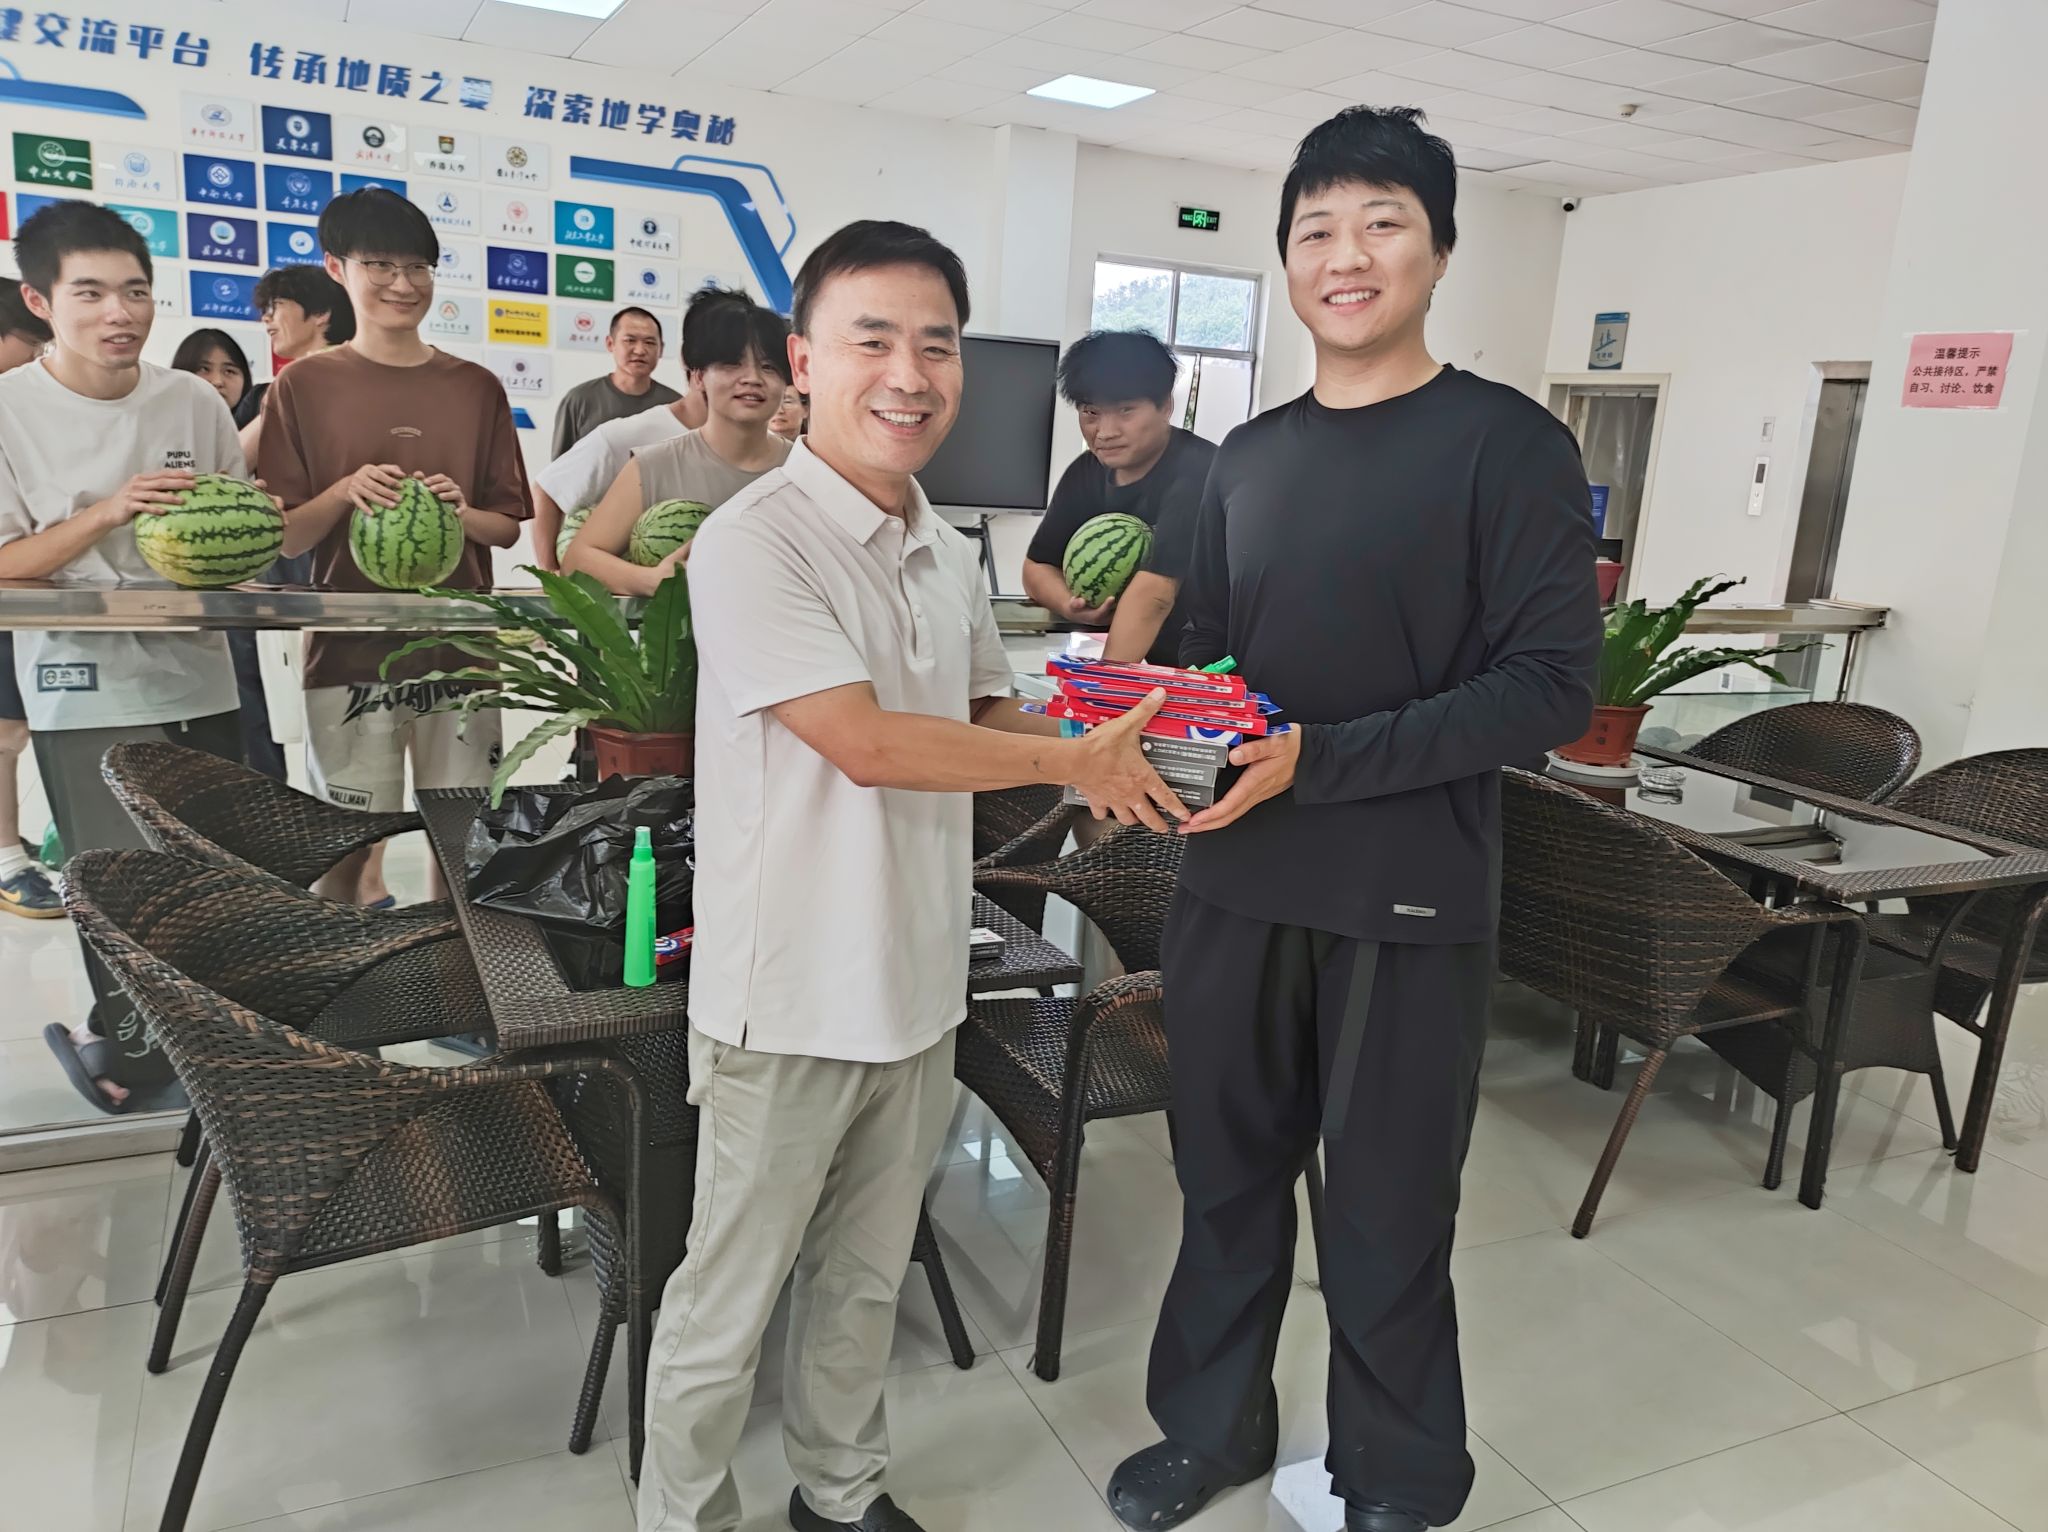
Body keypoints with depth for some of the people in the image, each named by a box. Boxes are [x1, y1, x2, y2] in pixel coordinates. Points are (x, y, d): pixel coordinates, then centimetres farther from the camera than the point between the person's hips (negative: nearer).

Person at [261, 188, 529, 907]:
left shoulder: (476, 388, 7)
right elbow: (280, 538, 1)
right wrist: (344, 494, -17)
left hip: (460, 649, 2)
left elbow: (508, 524, 10)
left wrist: (462, 515, -11)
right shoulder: (304, 386, 1)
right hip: (347, 653, -2)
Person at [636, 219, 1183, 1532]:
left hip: (917, 989, 7)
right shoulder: (755, 542, -17)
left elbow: (990, 709, 19)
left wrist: (1097, 739, -1)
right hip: (789, 1004, -7)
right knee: (728, 1305, 11)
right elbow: (864, 741, -24)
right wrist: (1072, 762, -16)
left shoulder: (949, 554, 6)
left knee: (866, 1279, 23)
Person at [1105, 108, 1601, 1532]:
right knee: (1228, 1176, 17)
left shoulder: (1509, 442, -6)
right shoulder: (1248, 456, 10)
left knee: (1388, 1218, 10)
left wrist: (1318, 760, -21)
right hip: (1234, 881, 5)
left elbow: (1552, 684, -13)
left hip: (1407, 903, -4)